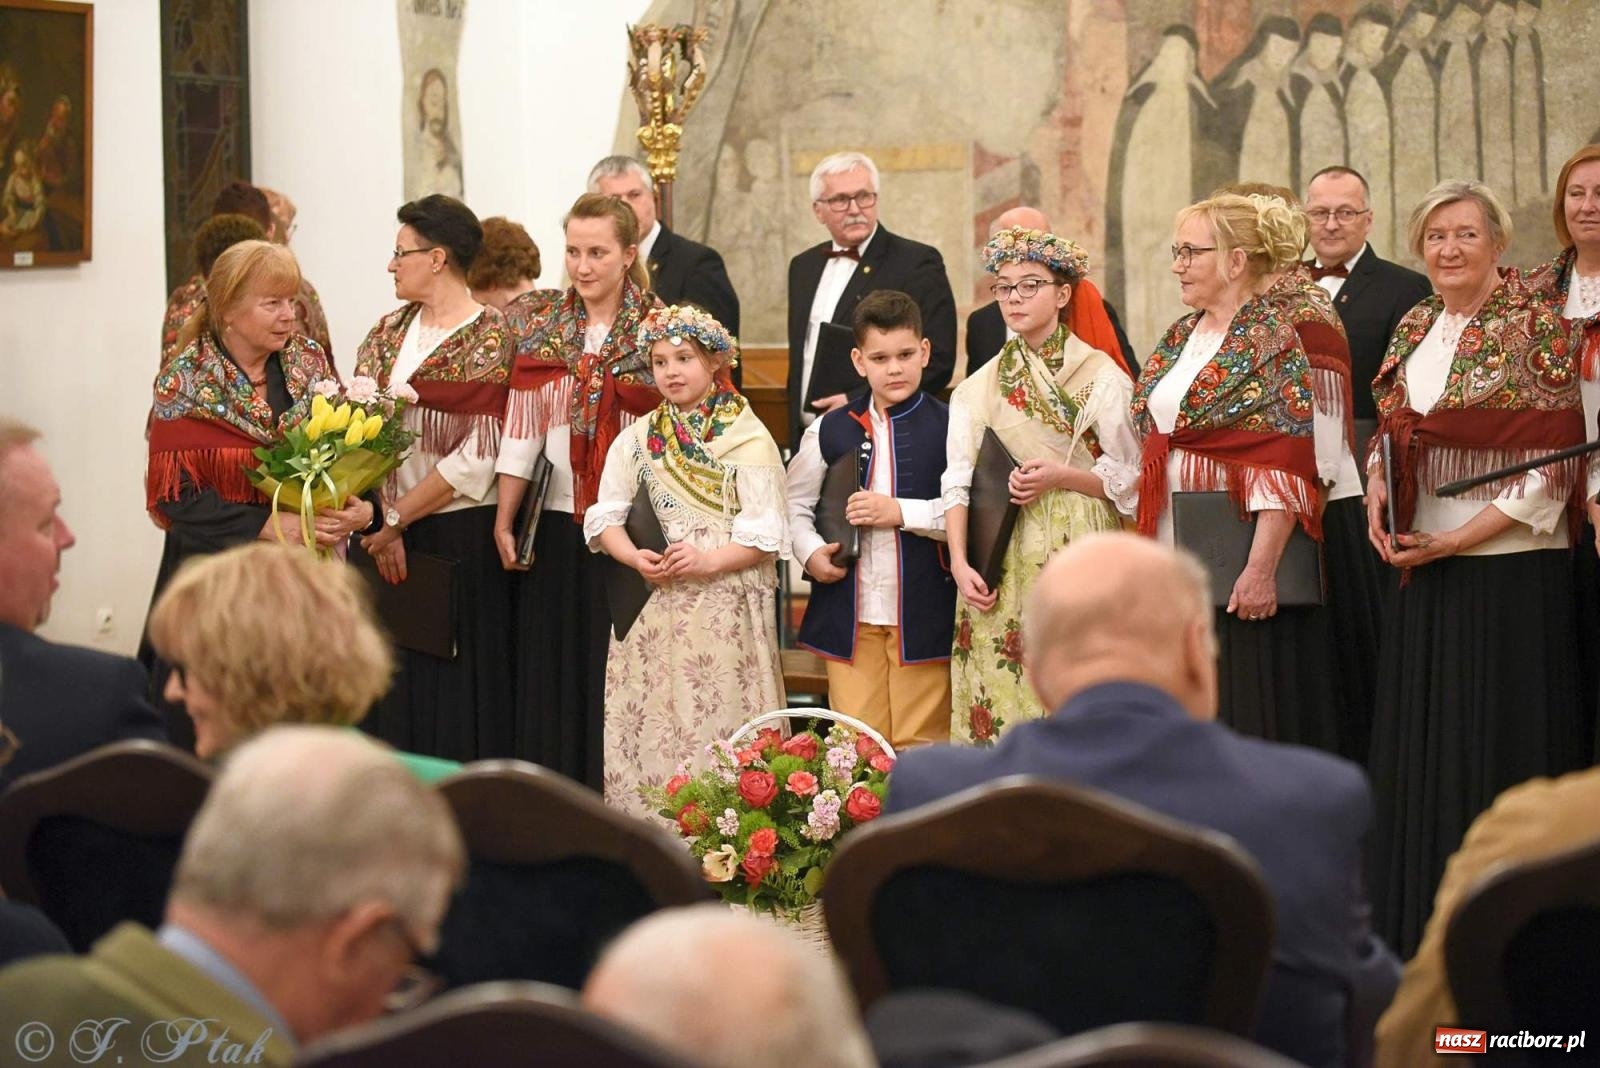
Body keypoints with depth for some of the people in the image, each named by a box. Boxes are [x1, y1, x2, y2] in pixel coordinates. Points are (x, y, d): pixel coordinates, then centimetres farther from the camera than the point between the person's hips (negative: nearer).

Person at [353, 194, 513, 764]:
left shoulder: (489, 338, -8)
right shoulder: (389, 332, 10)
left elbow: (477, 459, -14)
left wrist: (398, 518, -12)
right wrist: (387, 524, -10)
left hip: (460, 539, -5)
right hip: (391, 532, 6)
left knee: (453, 690, 0)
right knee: (394, 687, 8)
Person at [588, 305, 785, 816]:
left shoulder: (747, 438, -1)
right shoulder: (638, 438, 12)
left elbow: (765, 534, -6)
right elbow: (605, 517, 9)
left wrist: (708, 561, -19)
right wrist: (636, 558, -10)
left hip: (725, 609, -4)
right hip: (652, 608, 4)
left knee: (721, 728, -5)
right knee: (650, 728, 2)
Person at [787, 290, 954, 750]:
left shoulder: (949, 428, 0)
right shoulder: (830, 431, 7)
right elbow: (796, 505, 15)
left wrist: (901, 512, -15)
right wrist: (810, 553, -3)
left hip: (922, 615, -2)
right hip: (849, 616, 2)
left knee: (921, 745, 2)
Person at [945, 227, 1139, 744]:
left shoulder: (1102, 376, 1)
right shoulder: (980, 387, 11)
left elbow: (1131, 478, 0)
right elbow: (958, 483, 5)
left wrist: (1060, 477, -15)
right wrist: (960, 562, -8)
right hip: (1000, 567, 3)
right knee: (1001, 698, -1)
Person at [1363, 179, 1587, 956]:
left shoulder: (1533, 326, -7)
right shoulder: (1414, 329, 12)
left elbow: (1553, 468, -12)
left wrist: (1456, 540, -15)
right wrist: (1378, 498, -2)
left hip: (1506, 568, -6)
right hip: (1418, 571, 6)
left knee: (1500, 747, -2)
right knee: (1421, 746, 9)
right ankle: (1426, 943, 18)